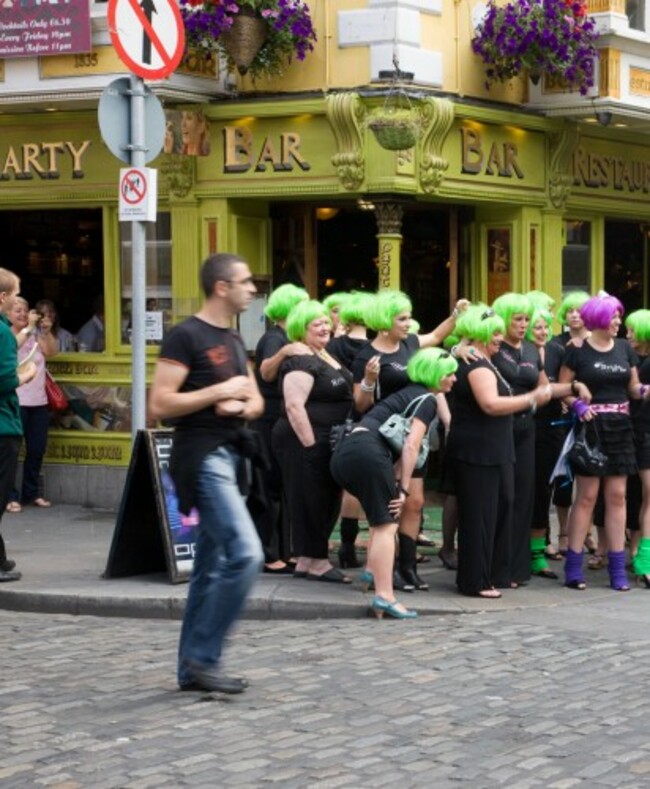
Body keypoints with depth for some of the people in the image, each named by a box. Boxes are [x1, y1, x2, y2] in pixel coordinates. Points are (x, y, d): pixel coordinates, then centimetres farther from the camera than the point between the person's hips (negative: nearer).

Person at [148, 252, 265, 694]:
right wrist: (219, 392, -17)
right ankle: (202, 657, -8)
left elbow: (256, 401, 21)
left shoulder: (233, 339, 16)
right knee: (246, 554, -17)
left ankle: (193, 668, 15)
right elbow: (160, 405, -18)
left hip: (230, 456, 9)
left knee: (211, 567, 10)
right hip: (203, 458, -9)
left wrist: (241, 407, -2)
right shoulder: (186, 336, -11)